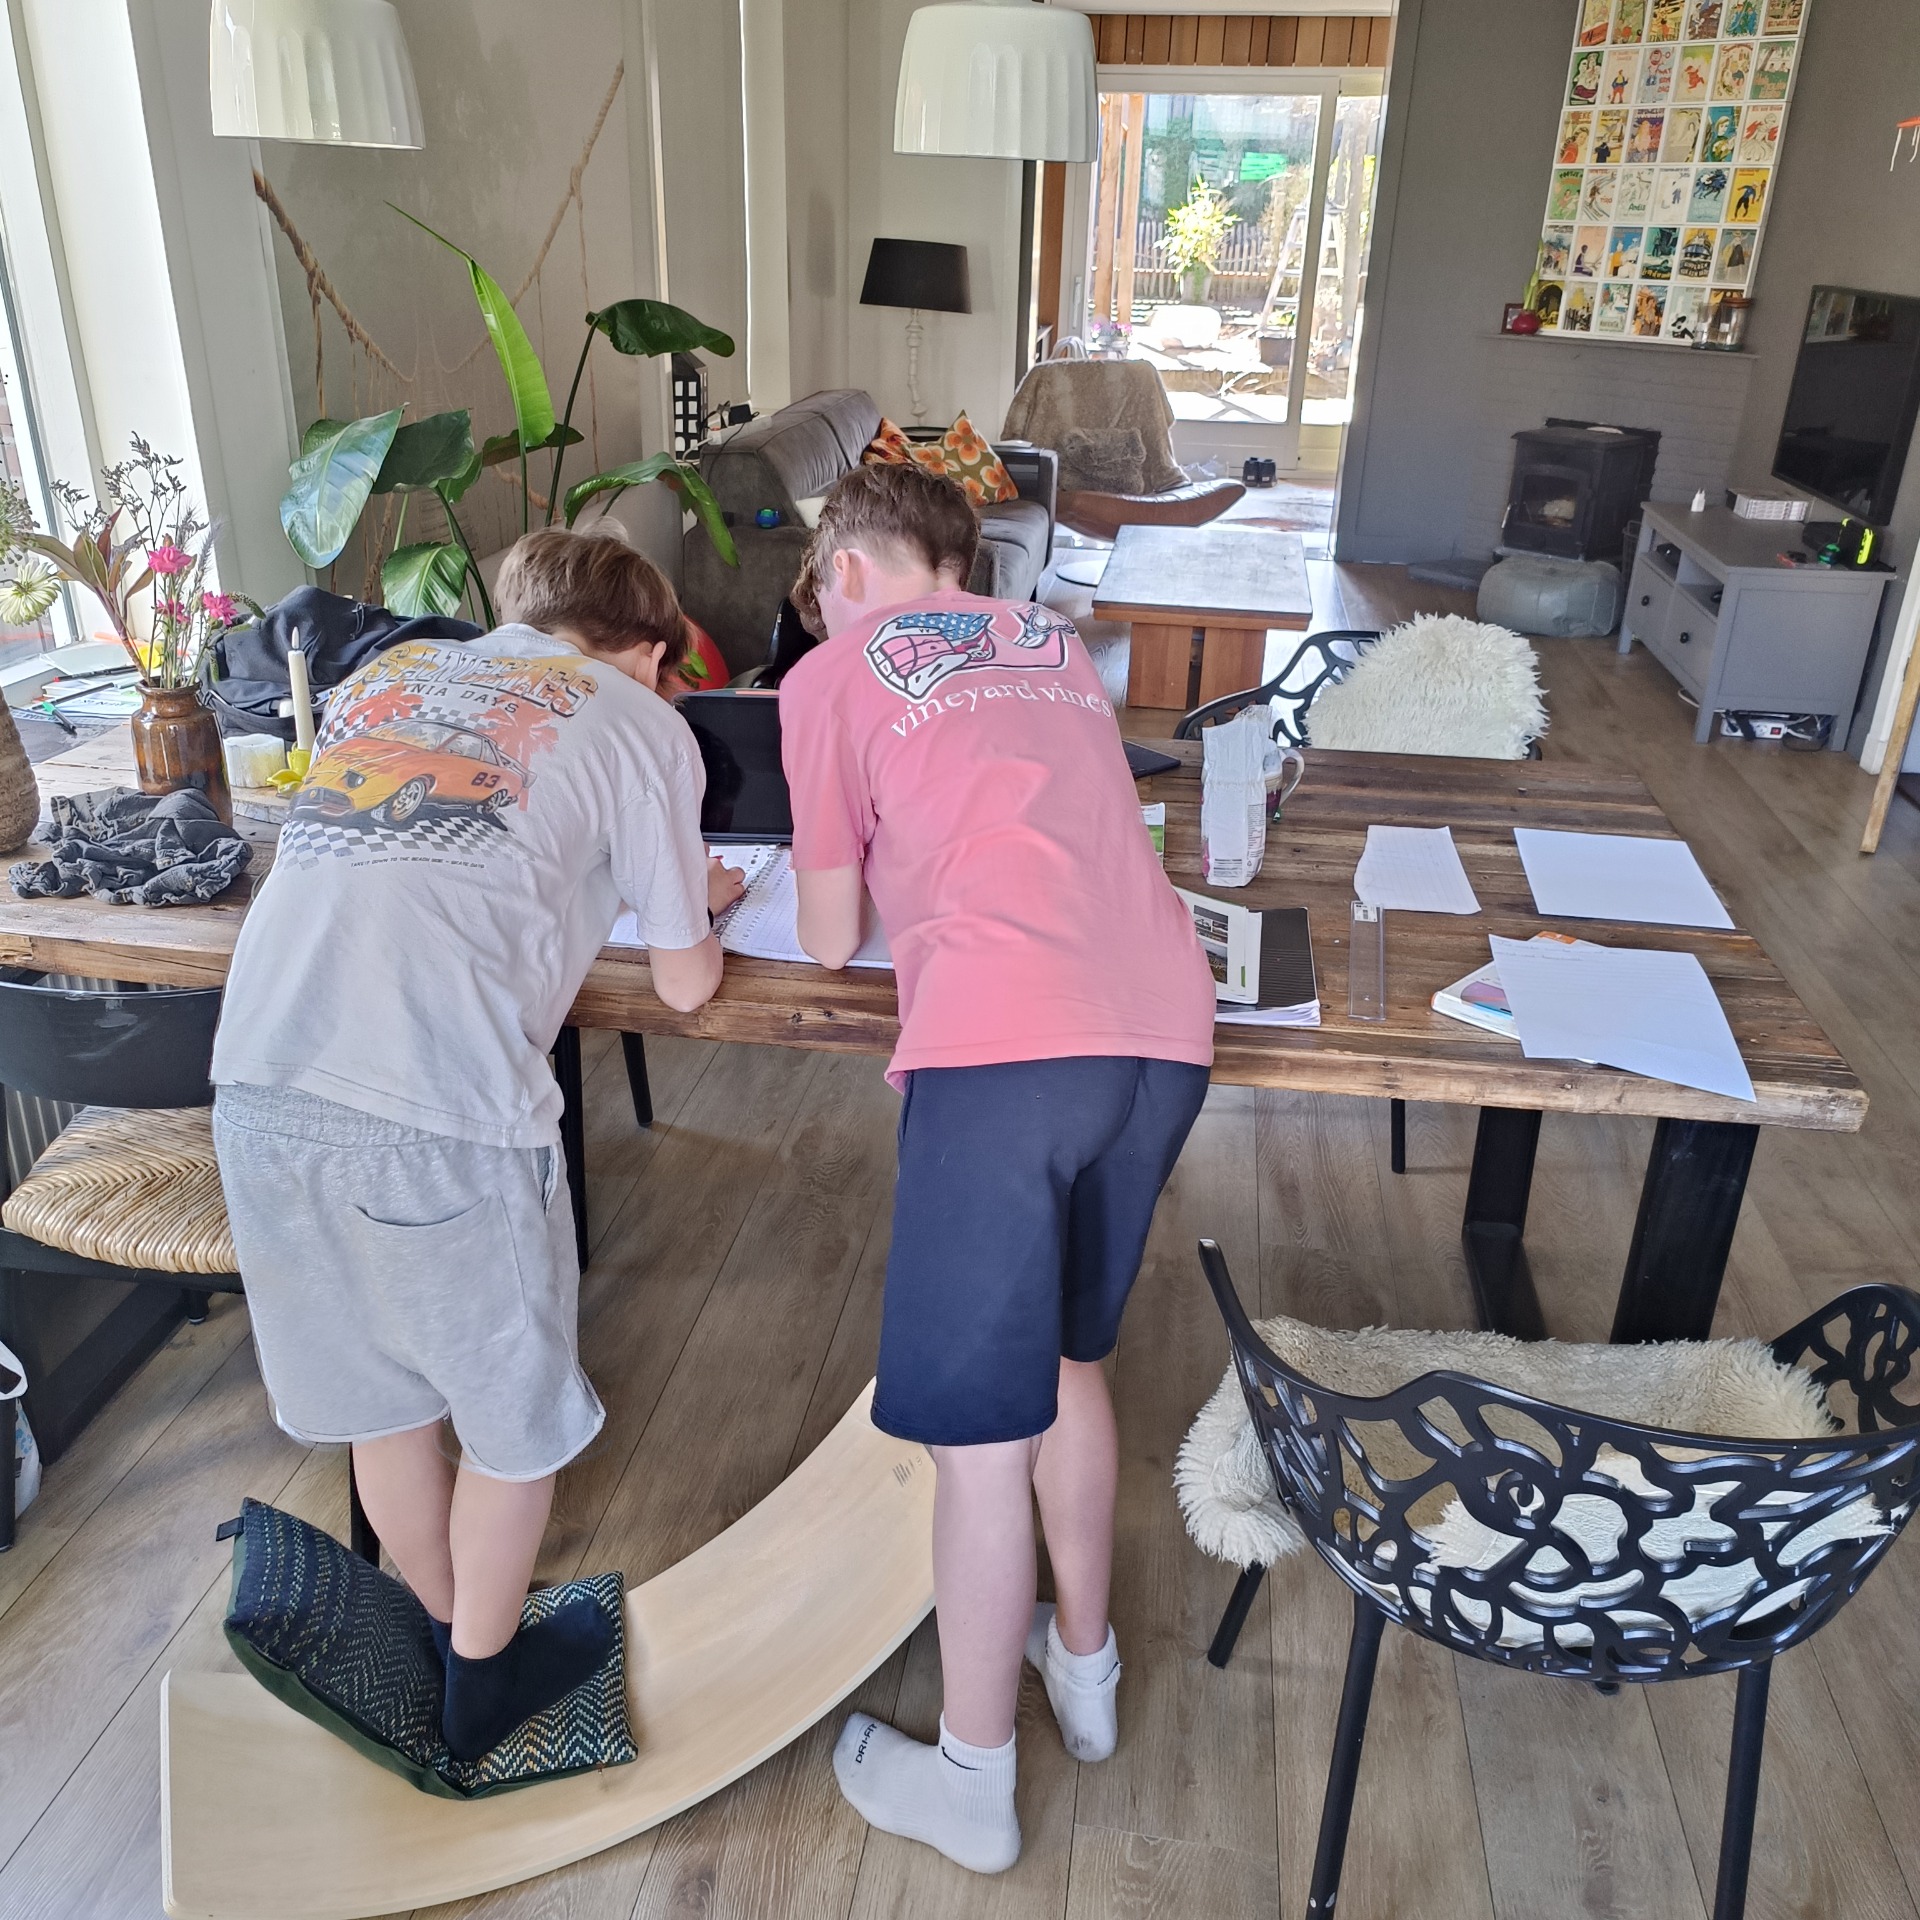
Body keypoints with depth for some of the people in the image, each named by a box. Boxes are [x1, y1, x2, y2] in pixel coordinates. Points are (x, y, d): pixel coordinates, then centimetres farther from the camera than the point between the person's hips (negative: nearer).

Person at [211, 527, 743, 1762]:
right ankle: (484, 1681, 39)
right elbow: (688, 982, 13)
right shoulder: (640, 721, 9)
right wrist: (693, 899, 33)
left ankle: (449, 1628, 47)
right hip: (436, 1106, -6)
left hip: (262, 1079, 6)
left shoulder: (386, 674, 24)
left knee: (379, 1399, 25)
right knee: (516, 1418, 20)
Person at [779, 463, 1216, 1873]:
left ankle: (972, 1784, 25)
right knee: (1068, 1360, 25)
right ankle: (1086, 1663, 43)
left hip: (1003, 1046, -6)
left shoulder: (831, 678, 11)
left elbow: (832, 939, 16)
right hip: (1166, 1028, 7)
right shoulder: (1055, 646, 26)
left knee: (985, 1432, 8)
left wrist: (837, 869, 35)